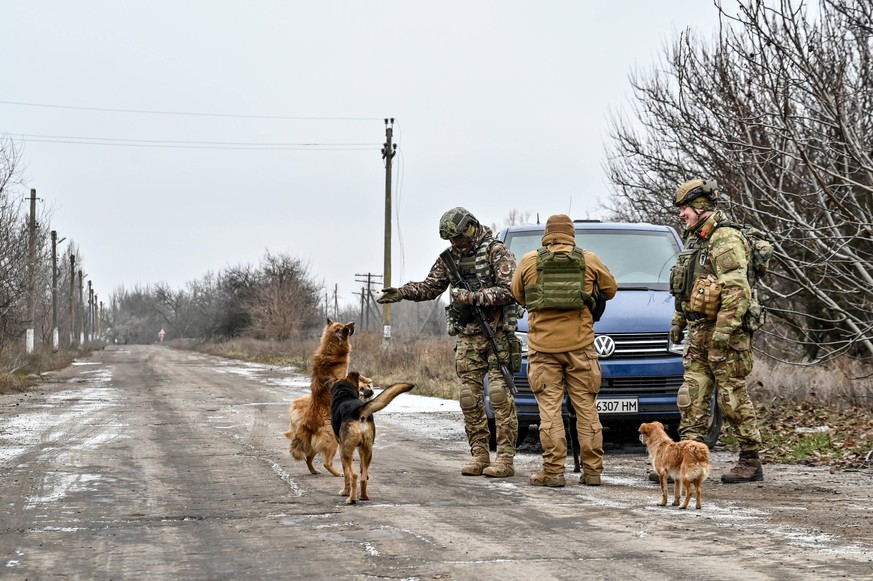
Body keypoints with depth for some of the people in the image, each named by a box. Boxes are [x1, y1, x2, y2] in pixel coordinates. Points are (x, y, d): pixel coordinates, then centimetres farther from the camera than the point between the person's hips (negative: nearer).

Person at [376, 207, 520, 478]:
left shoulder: (497, 252, -8)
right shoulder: (450, 257, 11)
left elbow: (508, 291, -16)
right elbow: (430, 287, 14)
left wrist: (472, 297, -21)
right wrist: (402, 292, -1)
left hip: (497, 332, -6)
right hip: (467, 336, 6)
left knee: (500, 395, -9)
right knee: (470, 397, 3)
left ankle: (505, 458, -8)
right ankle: (479, 455, 9)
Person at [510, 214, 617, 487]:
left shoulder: (529, 261, 2)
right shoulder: (589, 260, 4)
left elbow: (518, 295, 14)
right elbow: (610, 289, 16)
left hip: (543, 343, -1)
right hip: (580, 344, 1)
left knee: (549, 408, 1)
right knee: (586, 406, 6)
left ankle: (553, 471, -3)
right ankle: (592, 470, 7)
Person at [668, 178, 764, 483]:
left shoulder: (725, 240, -14)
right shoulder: (694, 240, 17)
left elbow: (737, 290, -22)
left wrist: (724, 330, -26)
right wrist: (678, 321, 24)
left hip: (723, 333, -9)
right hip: (698, 332, 10)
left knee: (733, 396, -4)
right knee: (692, 396, 6)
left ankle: (751, 462, 5)